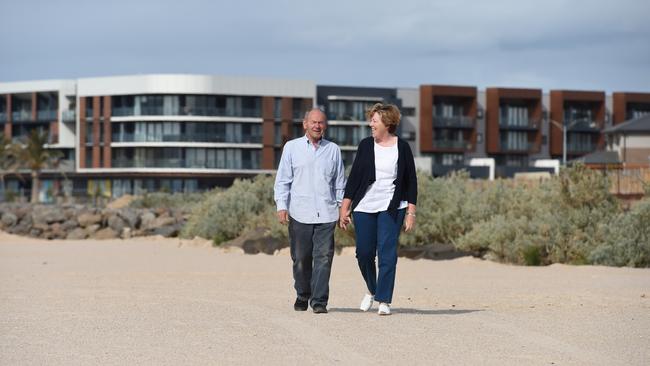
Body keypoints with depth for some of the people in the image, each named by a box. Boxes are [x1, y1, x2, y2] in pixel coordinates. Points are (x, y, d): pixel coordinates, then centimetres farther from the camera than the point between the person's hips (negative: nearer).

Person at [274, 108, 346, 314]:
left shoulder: (333, 150, 12)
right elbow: (282, 180, 6)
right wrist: (281, 206, -3)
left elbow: (340, 182, 17)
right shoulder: (292, 148, 8)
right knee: (301, 258, 4)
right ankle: (302, 295, 23)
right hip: (299, 214, 0)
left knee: (323, 257, -7)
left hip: (326, 214, 1)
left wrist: (343, 207, 11)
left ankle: (319, 301, -6)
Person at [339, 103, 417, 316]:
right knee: (364, 253, 4)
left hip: (391, 208, -2)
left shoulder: (402, 148, 0)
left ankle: (384, 301, -2)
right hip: (364, 207, 2)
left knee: (387, 254, -7)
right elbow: (354, 176, 8)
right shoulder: (366, 146, 6)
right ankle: (372, 290, 29)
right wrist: (344, 207, 3)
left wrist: (411, 212, -2)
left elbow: (411, 181, 3)